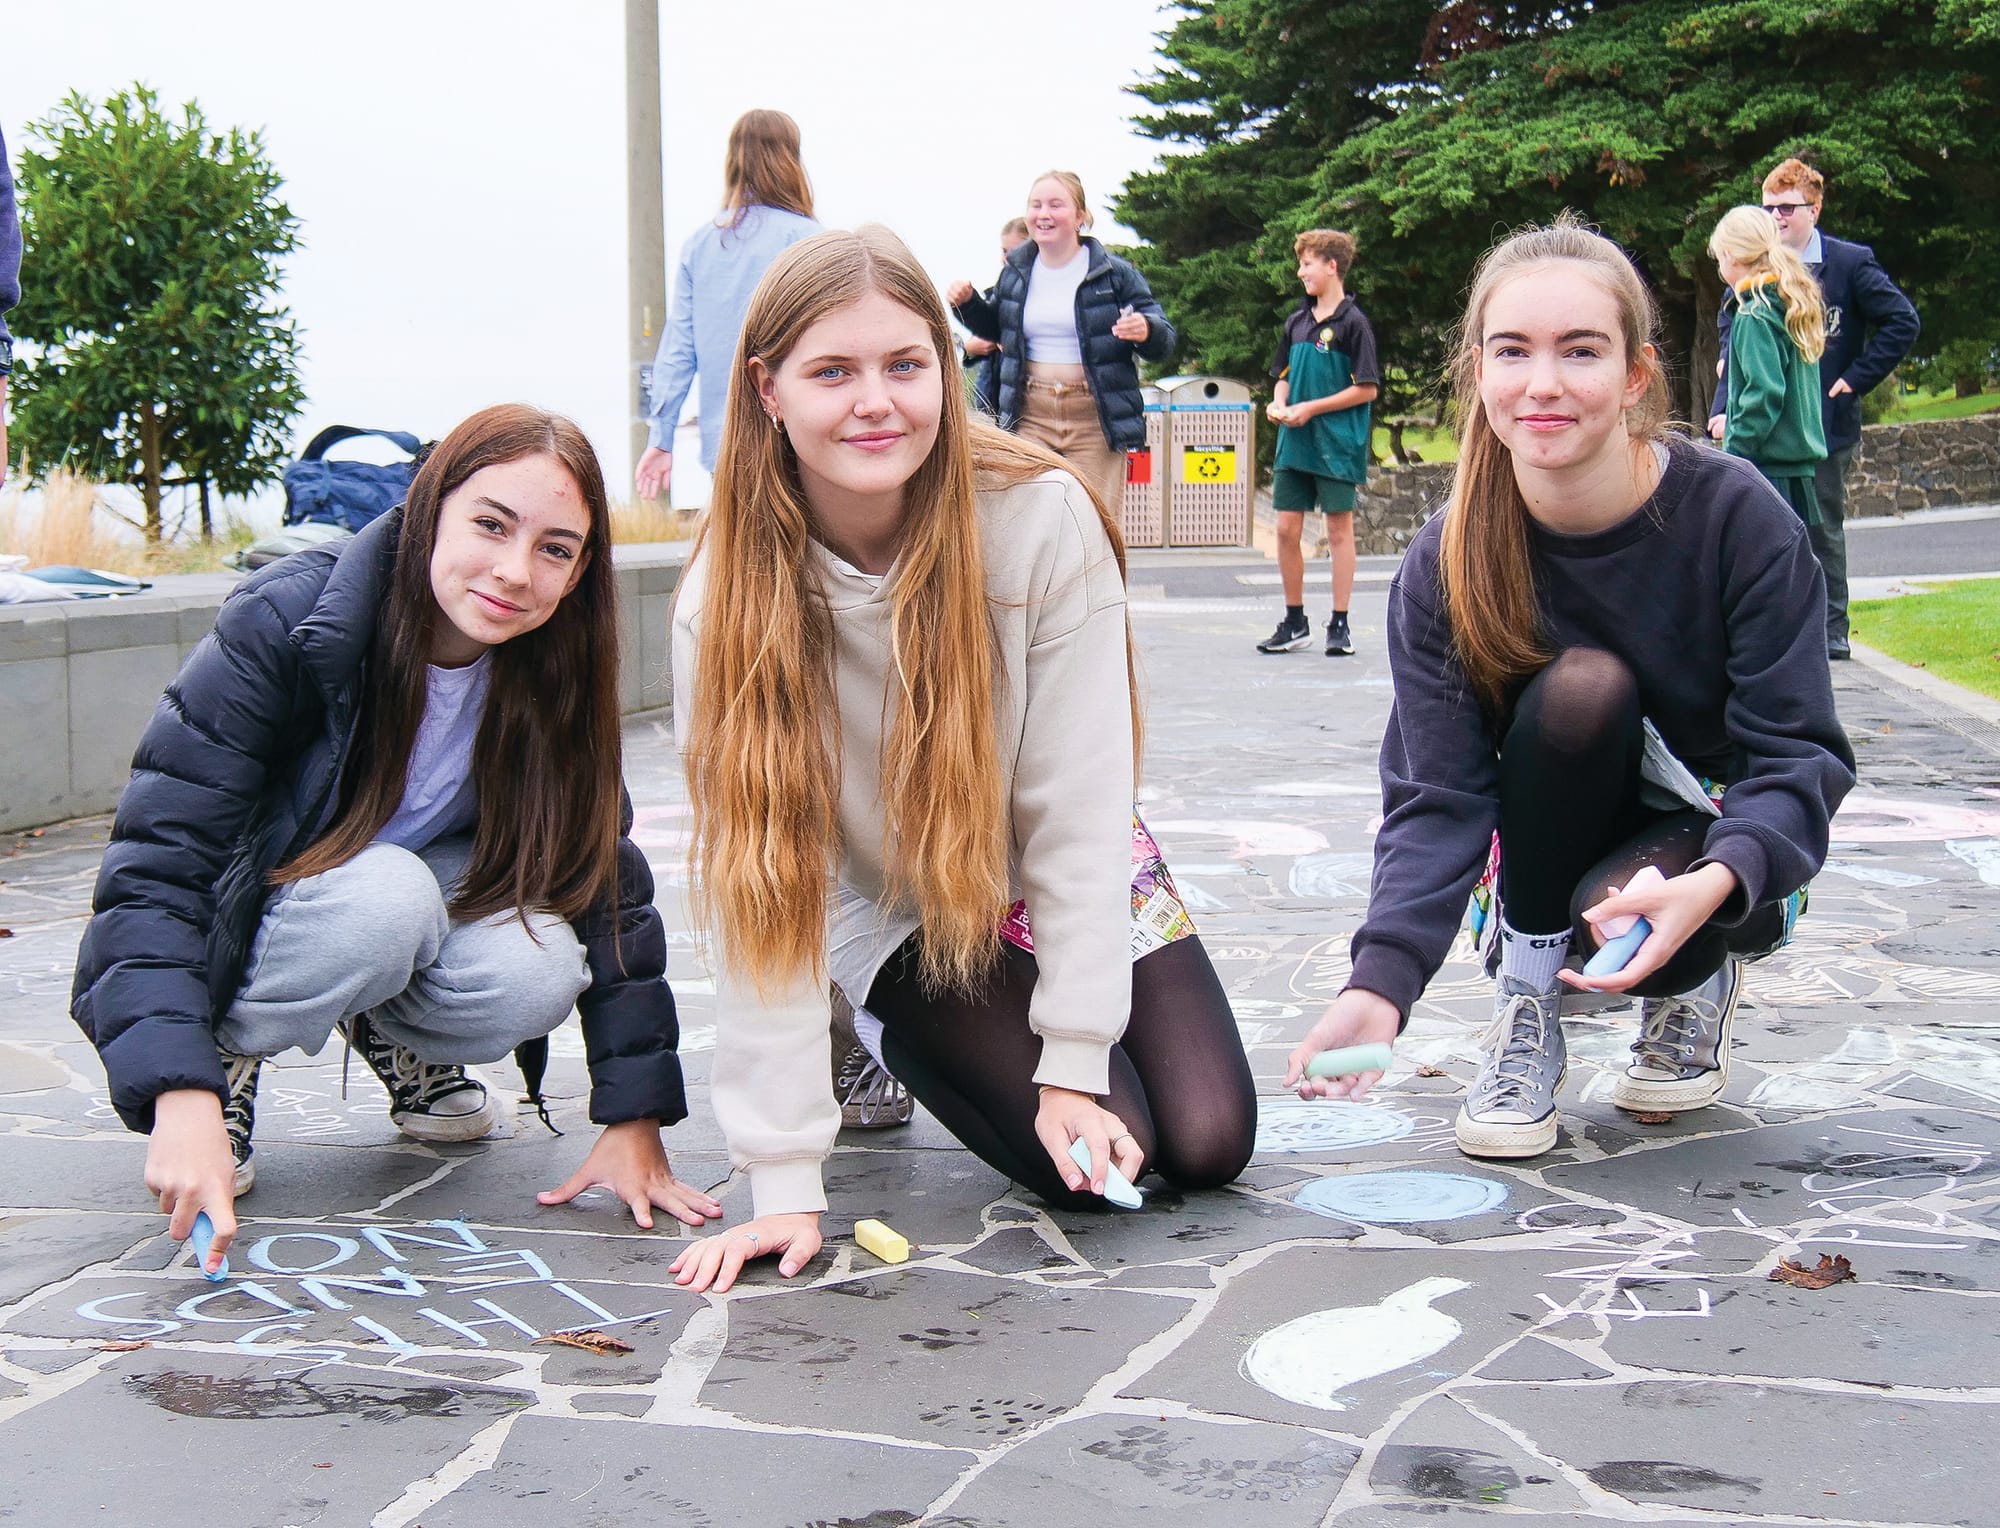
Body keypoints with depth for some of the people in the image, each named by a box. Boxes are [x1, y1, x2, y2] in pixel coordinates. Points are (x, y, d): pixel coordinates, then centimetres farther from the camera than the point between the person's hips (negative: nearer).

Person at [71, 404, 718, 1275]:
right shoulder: (285, 623, -27)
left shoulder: (554, 672, -13)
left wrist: (635, 1120, -17)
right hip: (258, 921, -4)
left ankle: (393, 1035, 6)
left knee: (536, 975, -28)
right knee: (387, 898, -36)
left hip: (423, 895, 4)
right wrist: (183, 1096, -44)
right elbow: (157, 861, -30)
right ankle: (230, 1052, -6)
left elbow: (609, 883, -10)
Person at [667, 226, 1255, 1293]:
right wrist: (784, 1174, -27)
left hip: (1064, 886, 1)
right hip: (897, 916, -1)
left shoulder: (1042, 521, -27)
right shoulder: (727, 598, -24)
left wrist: (1075, 1059, -21)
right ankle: (887, 1037, 13)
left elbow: (1077, 806, -21)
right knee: (1097, 1163, -17)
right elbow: (754, 886, -25)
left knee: (1207, 1145, -9)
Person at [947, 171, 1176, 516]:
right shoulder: (1014, 273, 8)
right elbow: (997, 329, 27)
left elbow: (1164, 342, -1)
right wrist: (968, 303, 8)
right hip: (1030, 419, 3)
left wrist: (1147, 331, -24)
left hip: (1095, 423, -3)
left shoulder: (1115, 274, -3)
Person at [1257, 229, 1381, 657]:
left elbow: (1368, 389, -10)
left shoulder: (1353, 323, -7)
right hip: (1294, 444, 6)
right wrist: (1278, 404, -1)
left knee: (1339, 531, 1)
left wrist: (1311, 408, -14)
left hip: (1337, 444, -6)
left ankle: (1340, 625, 8)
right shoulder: (1297, 322, 12)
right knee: (1286, 529, 5)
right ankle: (1294, 622, 15)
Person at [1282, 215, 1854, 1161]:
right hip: (1558, 850, 2)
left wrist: (1713, 884, -44)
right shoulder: (1443, 566, -16)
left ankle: (1698, 986, 4)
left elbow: (1802, 756, -22)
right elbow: (1437, 797, -21)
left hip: (1729, 852, -1)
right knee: (1576, 691, -30)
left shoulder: (1735, 516, -21)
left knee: (1619, 914, -35)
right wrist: (1379, 983, -39)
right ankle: (1528, 1005, -11)